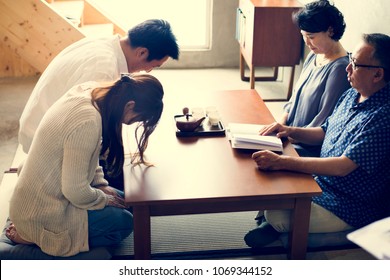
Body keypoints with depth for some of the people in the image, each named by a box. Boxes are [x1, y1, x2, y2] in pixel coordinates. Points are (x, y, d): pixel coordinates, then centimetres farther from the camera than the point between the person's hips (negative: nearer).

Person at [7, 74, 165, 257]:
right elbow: (75, 191, -26)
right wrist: (104, 199, -8)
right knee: (124, 222, -2)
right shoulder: (88, 123, -33)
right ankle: (34, 237, 1)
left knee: (123, 200, 14)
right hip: (43, 214, -9)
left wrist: (100, 185, 4)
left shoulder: (89, 90, -6)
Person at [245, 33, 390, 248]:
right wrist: (291, 131, -2)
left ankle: (273, 228, 14)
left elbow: (343, 166, -31)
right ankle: (272, 225, 28)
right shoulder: (351, 95, 3)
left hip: (350, 207, -8)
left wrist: (281, 162, -33)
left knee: (276, 215, -19)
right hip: (321, 181, 9)